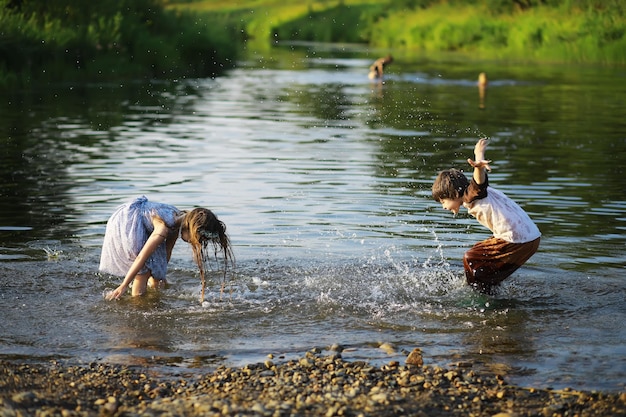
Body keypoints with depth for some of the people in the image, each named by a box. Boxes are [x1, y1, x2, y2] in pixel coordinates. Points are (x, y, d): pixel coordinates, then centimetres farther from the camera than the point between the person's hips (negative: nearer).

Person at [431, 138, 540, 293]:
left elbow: (480, 181, -32)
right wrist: (479, 153, 53)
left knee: (471, 259, 0)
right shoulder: (476, 196, 18)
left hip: (517, 243, -10)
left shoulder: (471, 196, -8)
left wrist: (479, 166, -52)